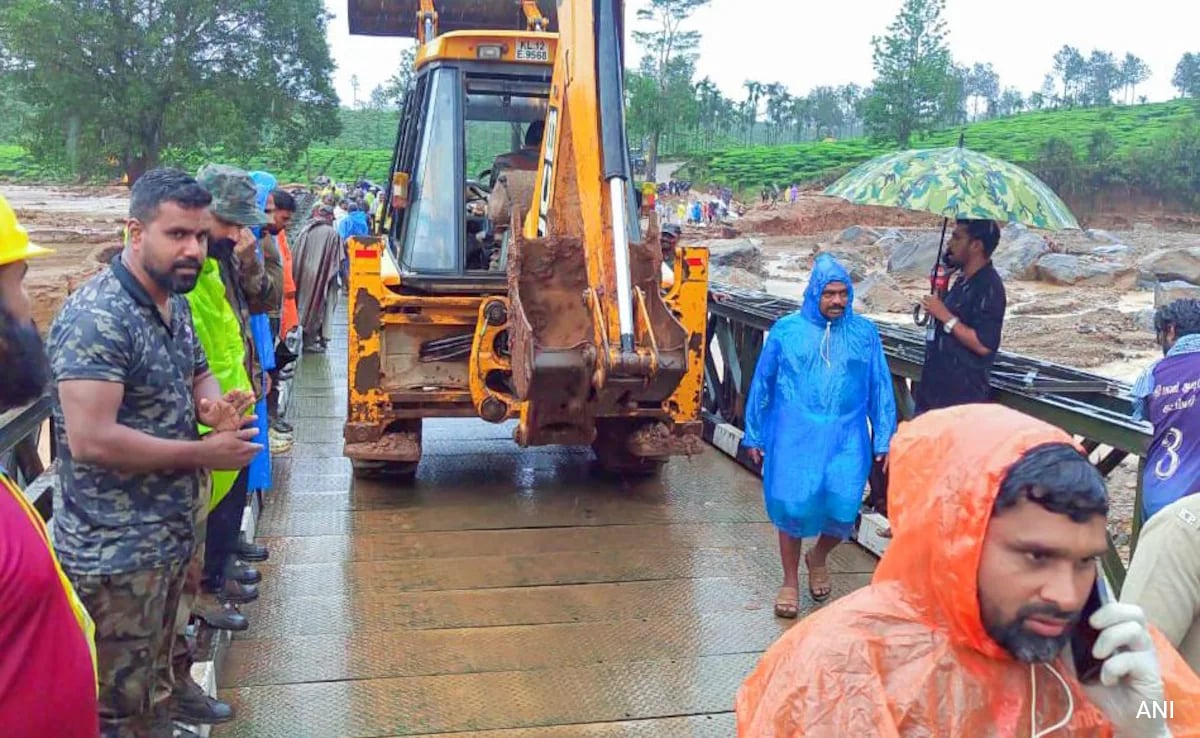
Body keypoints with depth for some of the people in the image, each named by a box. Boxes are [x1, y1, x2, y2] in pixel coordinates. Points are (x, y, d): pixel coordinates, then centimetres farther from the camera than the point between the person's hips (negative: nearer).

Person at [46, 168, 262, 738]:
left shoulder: (175, 304, 7)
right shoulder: (96, 317, -22)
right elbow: (91, 440, -29)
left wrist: (213, 403, -1)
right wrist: (204, 453, -20)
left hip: (171, 537, 9)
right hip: (114, 555, -9)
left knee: (154, 690, 23)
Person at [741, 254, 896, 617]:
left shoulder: (865, 333, 5)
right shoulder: (786, 330, 2)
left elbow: (881, 389, 8)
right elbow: (762, 383, 8)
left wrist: (885, 440, 5)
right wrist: (754, 436, 9)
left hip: (845, 439, 1)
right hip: (794, 437, -1)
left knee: (843, 508, -7)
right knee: (792, 505, -2)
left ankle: (818, 558, 28)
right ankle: (790, 582, 21)